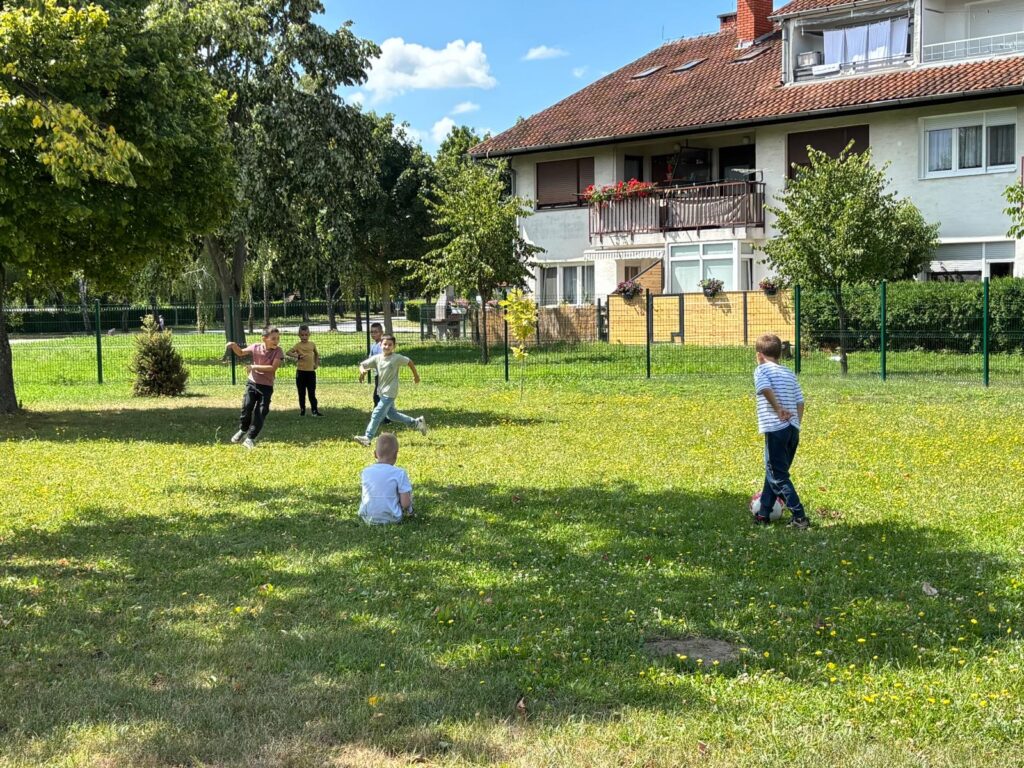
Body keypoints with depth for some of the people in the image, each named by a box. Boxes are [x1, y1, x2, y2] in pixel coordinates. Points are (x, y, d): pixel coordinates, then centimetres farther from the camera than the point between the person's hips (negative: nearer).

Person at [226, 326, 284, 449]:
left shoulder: (278, 351, -10)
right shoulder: (255, 347, -3)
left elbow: (273, 368, -22)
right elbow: (241, 353, 15)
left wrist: (254, 367, -21)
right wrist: (233, 345, -6)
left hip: (267, 387, -1)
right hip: (252, 383, 1)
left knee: (261, 414, -2)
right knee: (246, 407, -5)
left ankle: (250, 438, 9)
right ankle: (242, 430, 23)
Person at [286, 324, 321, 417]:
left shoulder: (312, 344, 7)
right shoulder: (298, 345, -4)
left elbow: (317, 354, 24)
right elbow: (288, 353, -15)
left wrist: (316, 363, 13)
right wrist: (297, 356, -24)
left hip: (311, 371, 2)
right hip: (301, 372, -2)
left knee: (312, 393, 5)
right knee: (301, 393, 6)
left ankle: (315, 410, 7)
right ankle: (302, 410, 13)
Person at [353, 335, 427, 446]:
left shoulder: (397, 358, -11)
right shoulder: (376, 358, 1)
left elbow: (409, 362, 2)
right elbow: (362, 364, 1)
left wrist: (416, 375, 11)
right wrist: (362, 370, -23)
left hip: (390, 392, -7)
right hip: (382, 392, 7)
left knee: (377, 414, -11)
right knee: (391, 414, 18)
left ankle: (367, 438, -8)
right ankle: (416, 423, 32)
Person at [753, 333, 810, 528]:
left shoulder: (761, 370, -1)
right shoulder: (790, 373, 18)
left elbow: (765, 388, -22)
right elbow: (800, 401, 12)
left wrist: (779, 409, -15)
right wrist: (796, 425, 15)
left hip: (776, 429, -7)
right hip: (793, 429, 7)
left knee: (778, 475, 0)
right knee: (773, 471, 18)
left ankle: (799, 517, -6)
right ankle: (763, 514, 26)